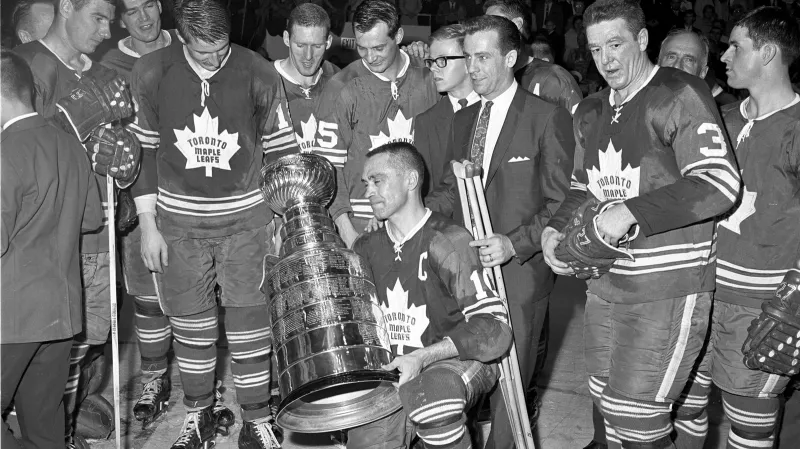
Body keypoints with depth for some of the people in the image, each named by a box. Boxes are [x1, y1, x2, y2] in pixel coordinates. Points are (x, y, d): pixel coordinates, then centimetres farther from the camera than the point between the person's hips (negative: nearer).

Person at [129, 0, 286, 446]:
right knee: (191, 323, 11)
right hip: (179, 221, 2)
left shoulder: (260, 75, -9)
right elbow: (144, 149, 2)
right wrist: (148, 224, 1)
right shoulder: (151, 73, -6)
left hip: (245, 217, -1)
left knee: (250, 323, 1)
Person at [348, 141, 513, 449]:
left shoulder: (448, 241, -13)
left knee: (429, 395, -36)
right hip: (394, 369, 5)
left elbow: (494, 328, -20)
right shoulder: (368, 248, 6)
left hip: (460, 359, -5)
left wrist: (421, 358, -28)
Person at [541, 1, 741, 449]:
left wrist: (632, 211, -25)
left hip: (669, 288, -7)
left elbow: (720, 184, -20)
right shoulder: (590, 112, 13)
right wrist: (556, 229, 3)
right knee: (610, 404, 17)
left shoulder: (681, 96, -11)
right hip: (606, 285, 8)